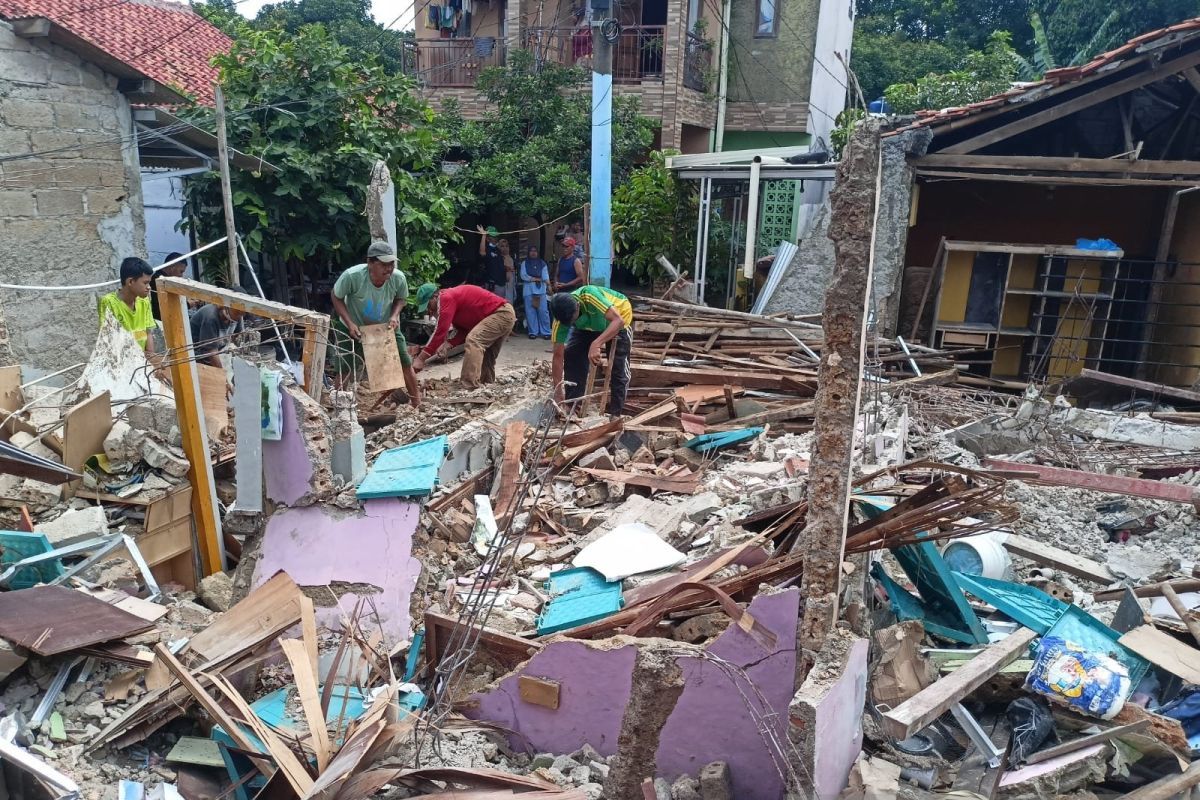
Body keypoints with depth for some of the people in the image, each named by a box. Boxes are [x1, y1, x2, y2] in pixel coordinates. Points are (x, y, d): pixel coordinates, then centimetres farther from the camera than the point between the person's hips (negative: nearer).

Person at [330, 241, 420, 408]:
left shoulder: (398, 278, -27)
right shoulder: (352, 276, -34)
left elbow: (401, 298, -3)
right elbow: (336, 297, -16)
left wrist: (394, 315, -22)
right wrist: (349, 323, -26)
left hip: (386, 327, 2)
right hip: (354, 327, -2)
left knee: (405, 363, 2)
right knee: (343, 369, 1)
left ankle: (417, 404, 19)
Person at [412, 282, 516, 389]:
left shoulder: (446, 298, -15)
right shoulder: (453, 298, 16)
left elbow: (440, 331, -21)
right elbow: (463, 331, 13)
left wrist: (421, 358, -20)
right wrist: (448, 344, -5)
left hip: (502, 313, -11)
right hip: (506, 314, 11)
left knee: (473, 341, -20)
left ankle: (470, 387, -23)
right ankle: (486, 382, 31)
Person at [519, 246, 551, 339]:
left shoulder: (542, 263, 12)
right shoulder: (524, 263, 11)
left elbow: (545, 275, -2)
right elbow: (523, 276, -1)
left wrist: (548, 284, -21)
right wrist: (536, 279, -4)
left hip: (541, 289, 0)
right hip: (529, 289, 0)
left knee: (543, 310, -7)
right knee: (530, 311, -1)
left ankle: (546, 332, -5)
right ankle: (533, 332, 6)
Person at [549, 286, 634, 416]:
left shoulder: (589, 296, -43)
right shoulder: (560, 320, -28)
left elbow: (618, 320, -47)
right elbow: (558, 356, -23)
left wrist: (596, 344, -59)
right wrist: (558, 393, -25)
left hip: (620, 316, -4)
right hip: (588, 325, 4)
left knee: (618, 369, -12)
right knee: (571, 356, -10)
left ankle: (614, 415, -1)